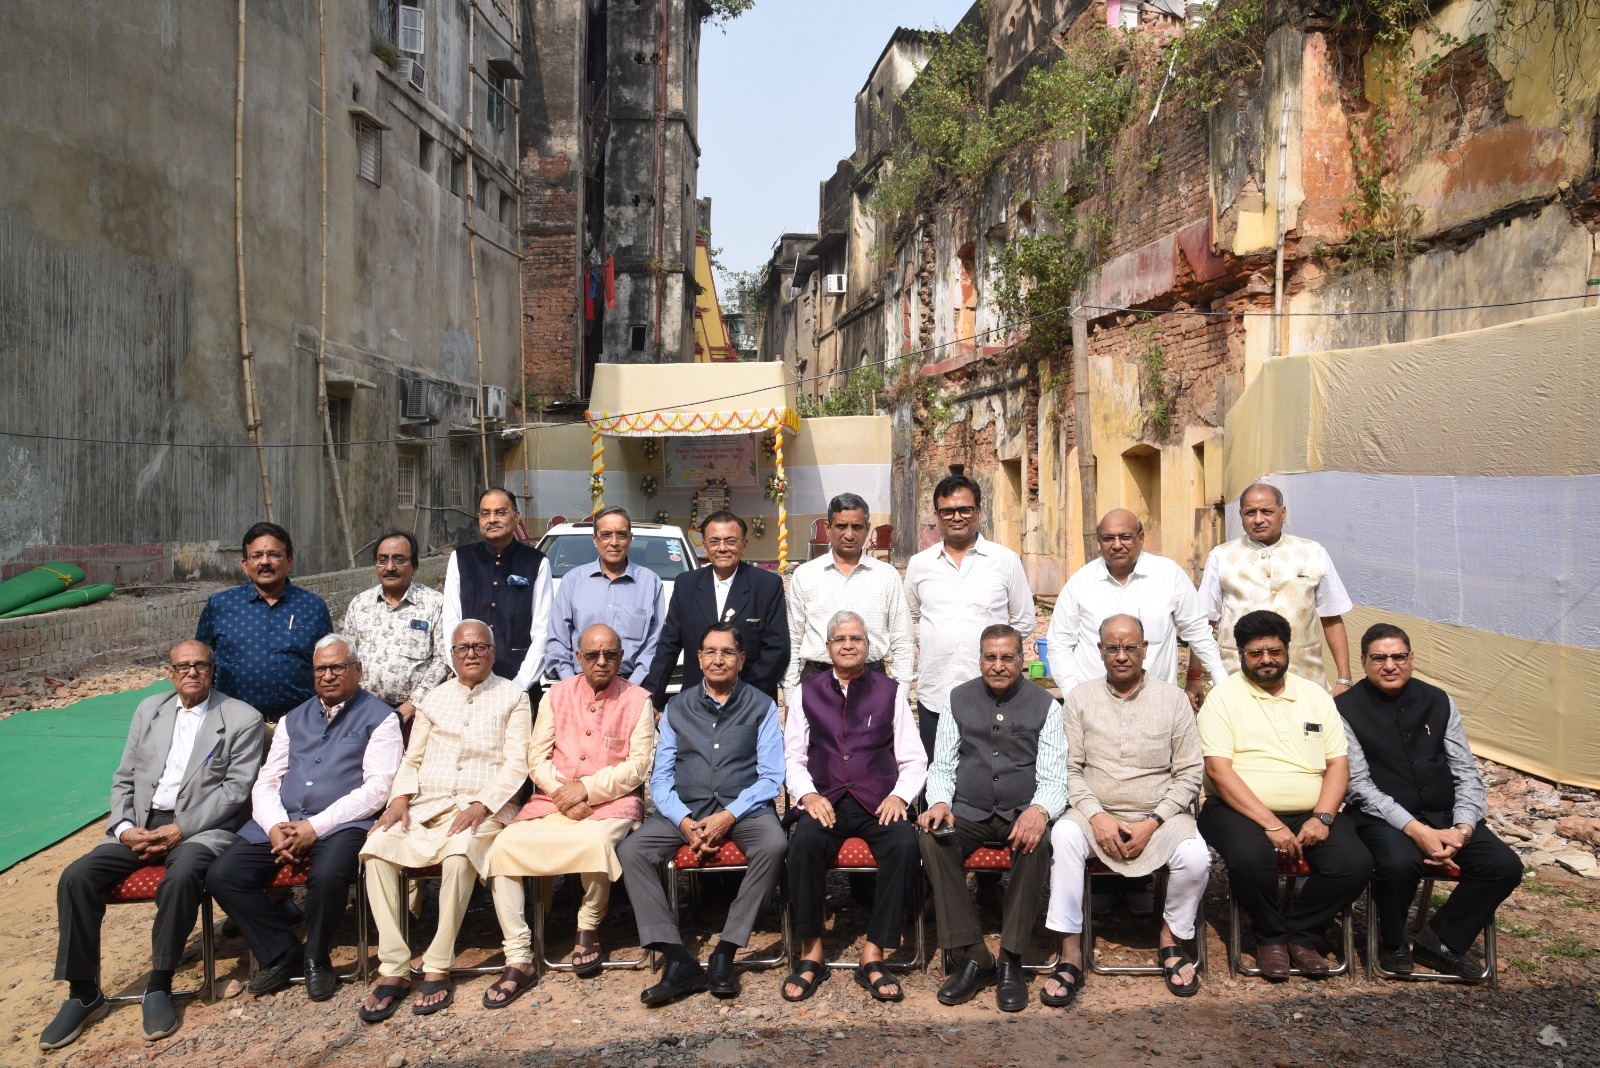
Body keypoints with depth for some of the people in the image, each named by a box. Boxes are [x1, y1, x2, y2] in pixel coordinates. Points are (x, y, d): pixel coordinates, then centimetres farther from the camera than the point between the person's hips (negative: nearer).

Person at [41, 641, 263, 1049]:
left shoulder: (242, 718, -1)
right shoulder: (149, 709, 15)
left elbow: (235, 789, -7)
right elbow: (124, 778, 14)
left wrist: (180, 829, -16)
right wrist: (125, 828, -4)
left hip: (202, 828, -5)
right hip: (140, 826, 5)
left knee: (182, 877, -35)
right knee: (76, 877, -16)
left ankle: (158, 987, -16)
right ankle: (84, 994, -2)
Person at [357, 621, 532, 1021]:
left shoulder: (512, 697, 7)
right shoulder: (435, 698, 19)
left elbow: (516, 764, -3)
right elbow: (412, 759, 17)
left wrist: (480, 807, -16)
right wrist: (400, 800, -3)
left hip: (484, 806, -4)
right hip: (427, 804, 4)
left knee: (459, 851, -36)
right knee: (377, 847, -25)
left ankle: (438, 969, -22)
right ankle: (393, 969, -19)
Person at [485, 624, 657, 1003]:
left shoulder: (637, 700, 3)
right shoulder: (556, 695, 12)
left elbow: (638, 765, -4)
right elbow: (537, 755, 7)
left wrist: (587, 788, -13)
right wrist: (562, 792, -10)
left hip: (611, 803, -3)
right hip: (552, 801, 3)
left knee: (596, 841, -36)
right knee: (504, 846, -21)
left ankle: (589, 928, -5)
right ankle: (519, 960, -14)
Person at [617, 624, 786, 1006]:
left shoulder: (761, 707, 6)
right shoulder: (677, 708, 13)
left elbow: (771, 776, -1)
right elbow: (661, 778, 7)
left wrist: (729, 816, -16)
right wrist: (684, 822, -12)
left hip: (743, 807, -2)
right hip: (686, 810, 2)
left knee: (774, 845, -33)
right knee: (631, 851, -23)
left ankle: (725, 952, -23)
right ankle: (678, 959, -24)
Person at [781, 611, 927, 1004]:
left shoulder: (891, 692, 12)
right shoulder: (807, 693, 13)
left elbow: (914, 760, 10)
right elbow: (793, 757, 11)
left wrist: (900, 795, -9)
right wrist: (807, 795, -8)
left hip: (879, 804, 0)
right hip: (826, 802, 0)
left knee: (905, 844, -31)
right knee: (804, 840, -33)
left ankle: (873, 957, -20)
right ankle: (811, 954, -18)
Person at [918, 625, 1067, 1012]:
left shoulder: (1044, 705, 2)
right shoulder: (959, 699, 8)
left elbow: (1053, 777, -2)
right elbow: (941, 766, 9)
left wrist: (1039, 810, -24)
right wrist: (940, 802, -12)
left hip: (1022, 813, -1)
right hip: (968, 811, 2)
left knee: (1037, 843, -34)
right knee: (932, 839, -29)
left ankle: (1010, 961, -23)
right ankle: (970, 957, -22)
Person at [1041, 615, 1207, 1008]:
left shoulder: (1173, 698, 3)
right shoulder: (1080, 698, 4)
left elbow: (1189, 774, 1)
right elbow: (1070, 769, 1)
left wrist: (1152, 824, -10)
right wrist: (1097, 816, -14)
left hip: (1159, 816, 0)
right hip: (1096, 813, 0)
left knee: (1195, 857, -28)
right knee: (1064, 836, -30)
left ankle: (1172, 939, 2)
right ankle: (1070, 956, -22)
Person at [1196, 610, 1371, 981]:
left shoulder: (1315, 695, 13)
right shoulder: (1224, 697, -2)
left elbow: (1338, 763, 8)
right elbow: (1218, 770, -11)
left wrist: (1322, 817, -9)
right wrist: (1271, 824, -19)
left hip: (1310, 813, 4)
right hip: (1241, 809, -4)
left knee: (1355, 863, -22)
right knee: (1250, 857, -34)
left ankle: (1300, 935, 3)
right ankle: (1270, 937, -3)